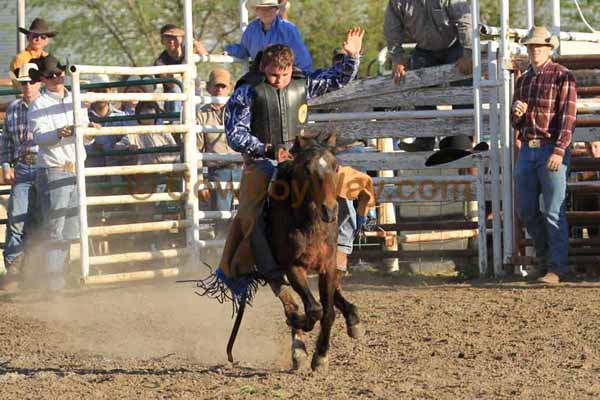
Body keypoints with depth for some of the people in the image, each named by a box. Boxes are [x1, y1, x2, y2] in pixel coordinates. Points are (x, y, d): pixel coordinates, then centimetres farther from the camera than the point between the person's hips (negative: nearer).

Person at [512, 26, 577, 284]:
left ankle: (557, 268, -4)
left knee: (553, 211, -7)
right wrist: (517, 114, -4)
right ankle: (545, 255, 27)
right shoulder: (523, 81, 16)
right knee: (526, 210, 9)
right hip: (527, 150, 6)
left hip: (551, 151, -6)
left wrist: (559, 151, -21)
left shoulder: (562, 76, -3)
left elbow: (568, 117, -11)